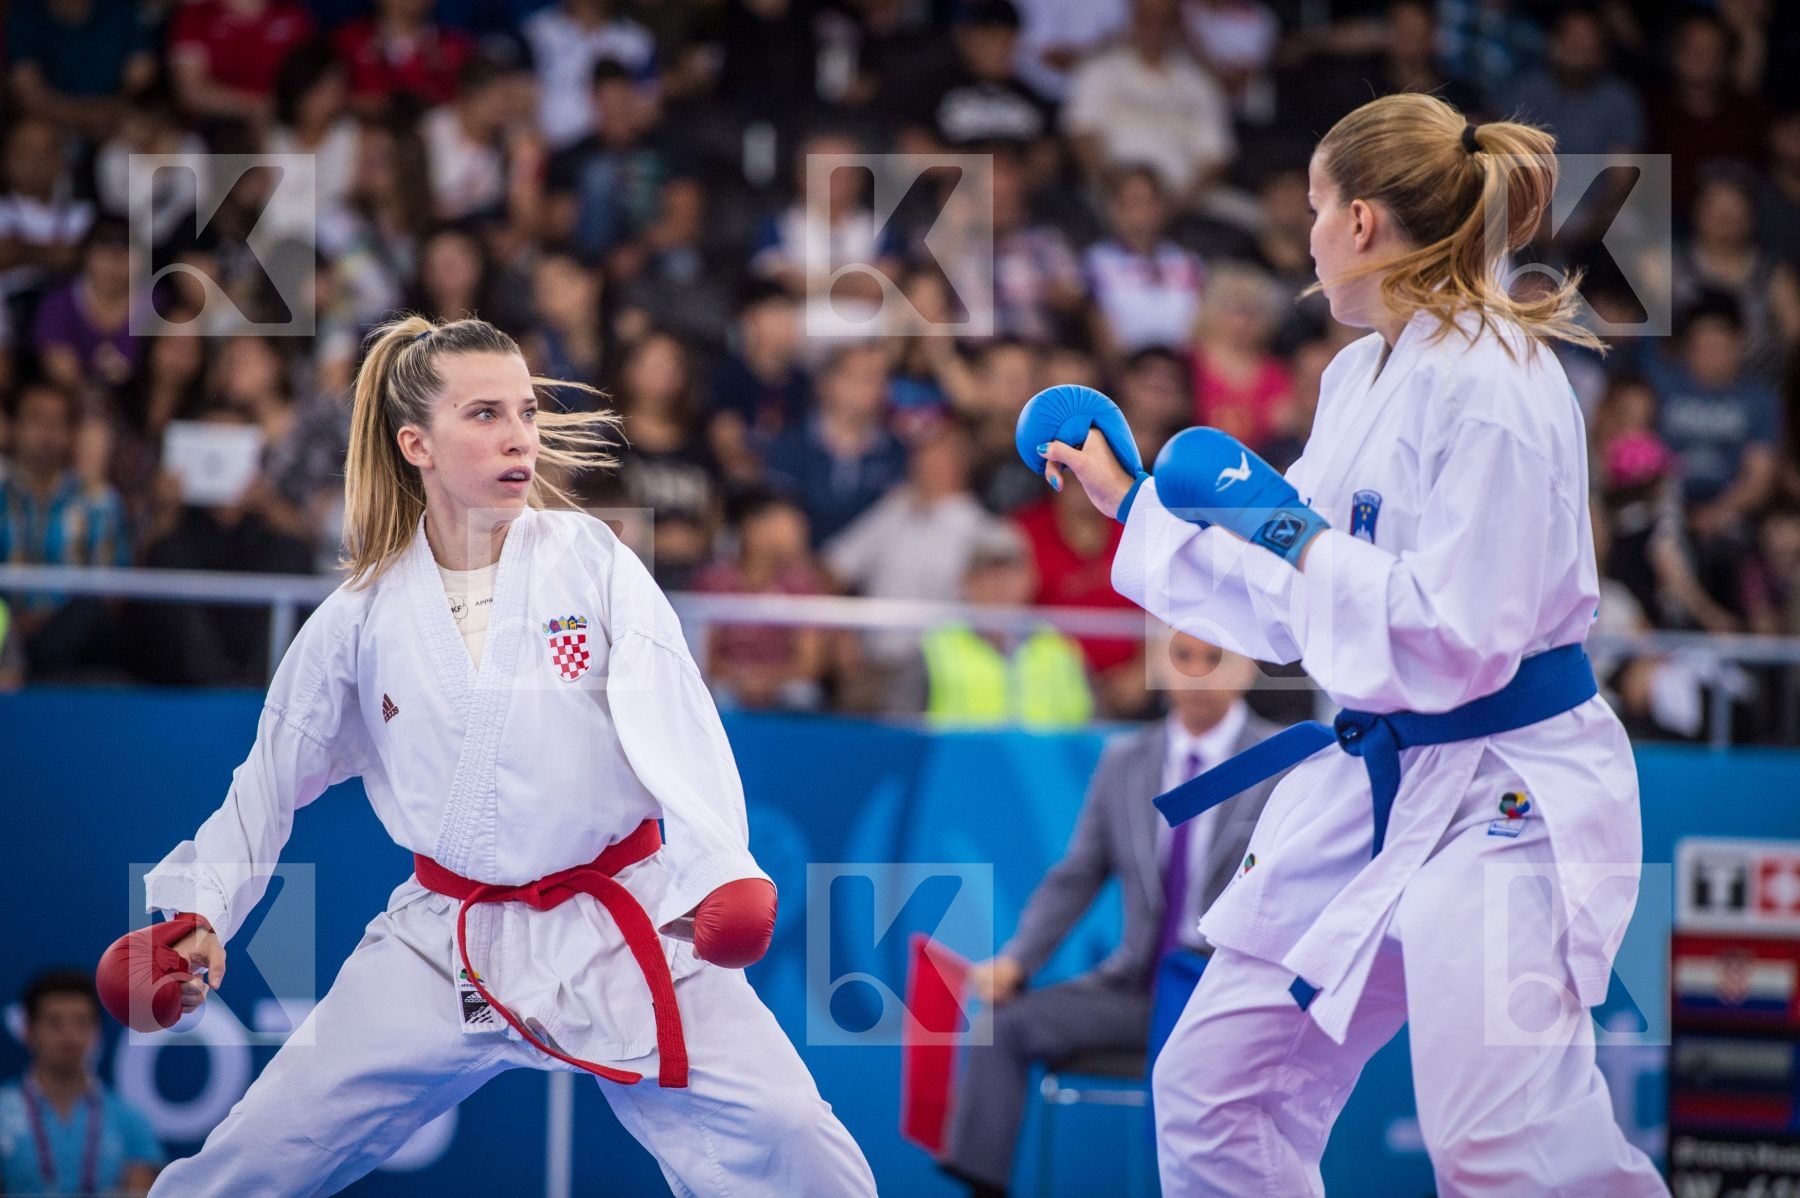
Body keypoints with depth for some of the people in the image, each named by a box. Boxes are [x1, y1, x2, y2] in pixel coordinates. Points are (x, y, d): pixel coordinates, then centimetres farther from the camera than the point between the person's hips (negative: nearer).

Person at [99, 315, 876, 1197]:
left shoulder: (591, 561, -6)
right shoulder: (365, 612, 0)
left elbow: (671, 725, -18)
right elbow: (271, 779, 11)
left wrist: (715, 871, -34)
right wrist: (197, 912, -2)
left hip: (616, 929, -2)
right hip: (442, 948, 2)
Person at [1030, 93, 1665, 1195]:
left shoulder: (1492, 387, -19)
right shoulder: (1362, 376, 9)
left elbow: (1455, 642, -23)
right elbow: (1301, 596, 20)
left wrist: (1299, 533, -16)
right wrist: (1133, 503, 26)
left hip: (1503, 799, -9)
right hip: (1371, 779, 9)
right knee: (1212, 1098, 10)